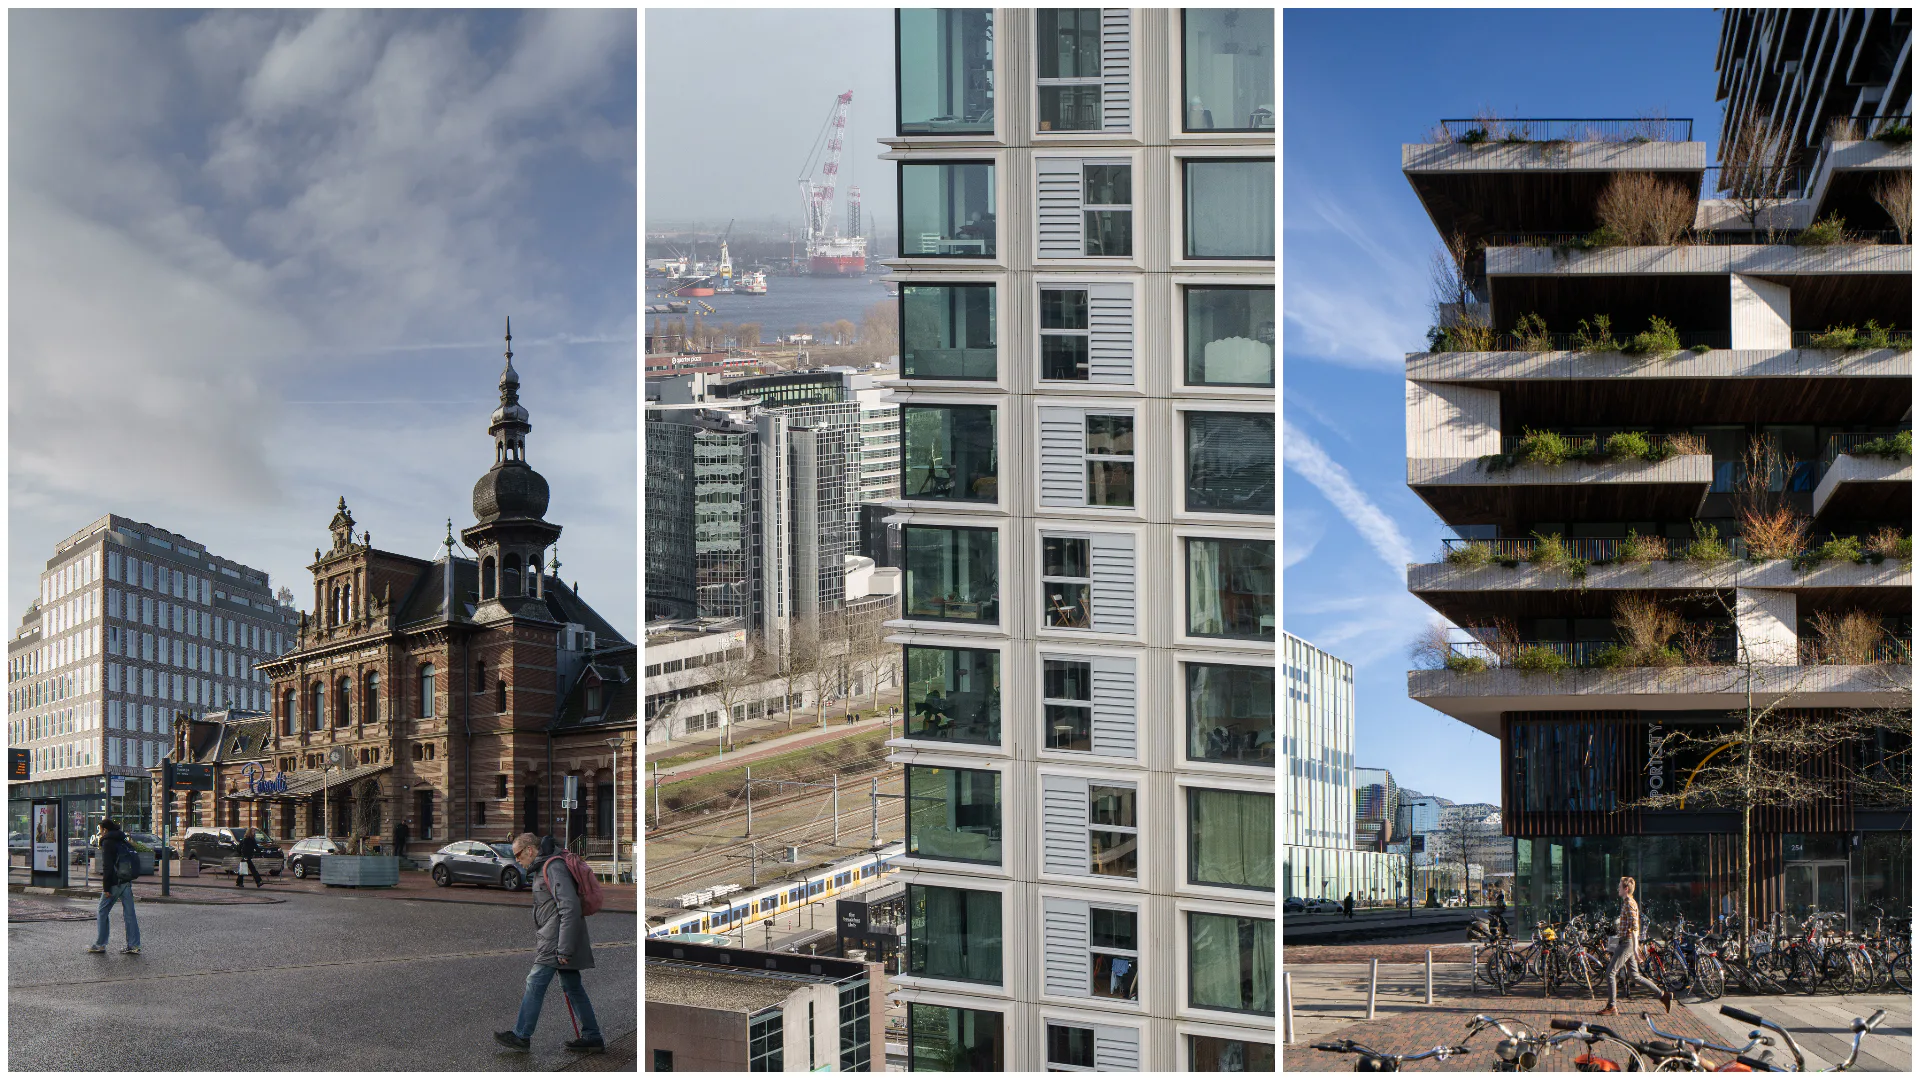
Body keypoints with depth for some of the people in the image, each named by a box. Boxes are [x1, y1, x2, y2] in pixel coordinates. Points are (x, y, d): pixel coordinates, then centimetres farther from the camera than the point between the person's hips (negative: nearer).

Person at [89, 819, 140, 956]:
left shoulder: (108, 843, -8)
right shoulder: (124, 842, 15)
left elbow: (107, 866, -15)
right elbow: (134, 861, 17)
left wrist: (106, 887, -14)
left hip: (114, 882, -7)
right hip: (127, 882, 7)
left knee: (103, 913, 6)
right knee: (129, 914, 4)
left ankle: (100, 944, 9)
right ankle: (134, 946, 1)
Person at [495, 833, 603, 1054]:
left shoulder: (553, 867, -14)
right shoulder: (541, 870, 19)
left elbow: (569, 907, -23)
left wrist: (564, 949, -25)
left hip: (555, 942, -10)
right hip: (559, 943, 10)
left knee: (535, 984, -6)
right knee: (573, 988, 10)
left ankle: (521, 1036, 0)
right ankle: (592, 1038, 11)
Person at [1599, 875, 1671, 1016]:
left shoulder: (1629, 904, -14)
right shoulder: (1630, 902, 17)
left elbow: (1634, 927, -22)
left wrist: (1635, 948, -25)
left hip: (1627, 943, -10)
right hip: (1628, 943, 10)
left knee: (1611, 972, -7)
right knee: (1635, 975, 12)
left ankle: (1612, 1007, -4)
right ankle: (1663, 995, 12)